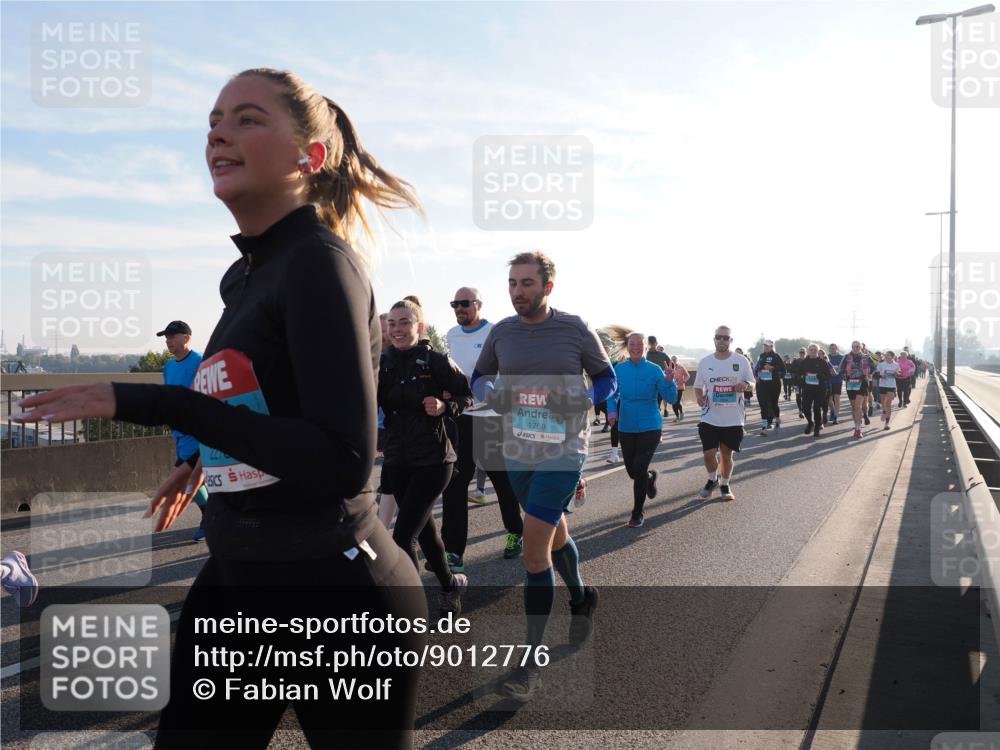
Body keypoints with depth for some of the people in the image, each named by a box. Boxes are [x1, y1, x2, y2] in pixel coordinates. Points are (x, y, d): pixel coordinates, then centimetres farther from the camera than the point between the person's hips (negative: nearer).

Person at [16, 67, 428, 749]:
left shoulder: (319, 259, -17)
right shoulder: (248, 274, 9)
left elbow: (345, 463, -27)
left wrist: (156, 403, -26)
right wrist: (212, 457, 35)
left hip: (340, 599, -8)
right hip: (236, 586, 8)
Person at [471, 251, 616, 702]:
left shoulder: (575, 330, -7)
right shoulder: (501, 333, 1)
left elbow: (606, 378, 4)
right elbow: (479, 378, 14)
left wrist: (583, 400, -17)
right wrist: (490, 394, -9)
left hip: (563, 451, -4)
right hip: (517, 452, 5)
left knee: (534, 551, -11)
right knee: (555, 533, 22)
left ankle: (532, 663, 0)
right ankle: (580, 599, 51)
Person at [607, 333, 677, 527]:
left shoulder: (654, 370, -8)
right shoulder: (619, 369, -1)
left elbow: (671, 399, -9)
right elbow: (613, 394, 9)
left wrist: (669, 381, -27)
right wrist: (612, 411, -10)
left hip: (650, 427, -3)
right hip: (626, 428, 3)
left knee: (639, 470, -9)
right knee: (632, 471, 12)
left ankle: (638, 514, 9)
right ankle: (650, 478, 49)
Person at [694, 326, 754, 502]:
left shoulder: (741, 361, -3)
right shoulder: (705, 362, 0)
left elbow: (751, 383, 5)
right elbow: (698, 386, 9)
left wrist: (745, 385, -19)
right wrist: (700, 397, -12)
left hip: (733, 419, 0)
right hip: (710, 418, 0)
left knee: (727, 455, 10)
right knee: (708, 454, -5)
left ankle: (725, 485, 32)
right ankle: (713, 479, 24)